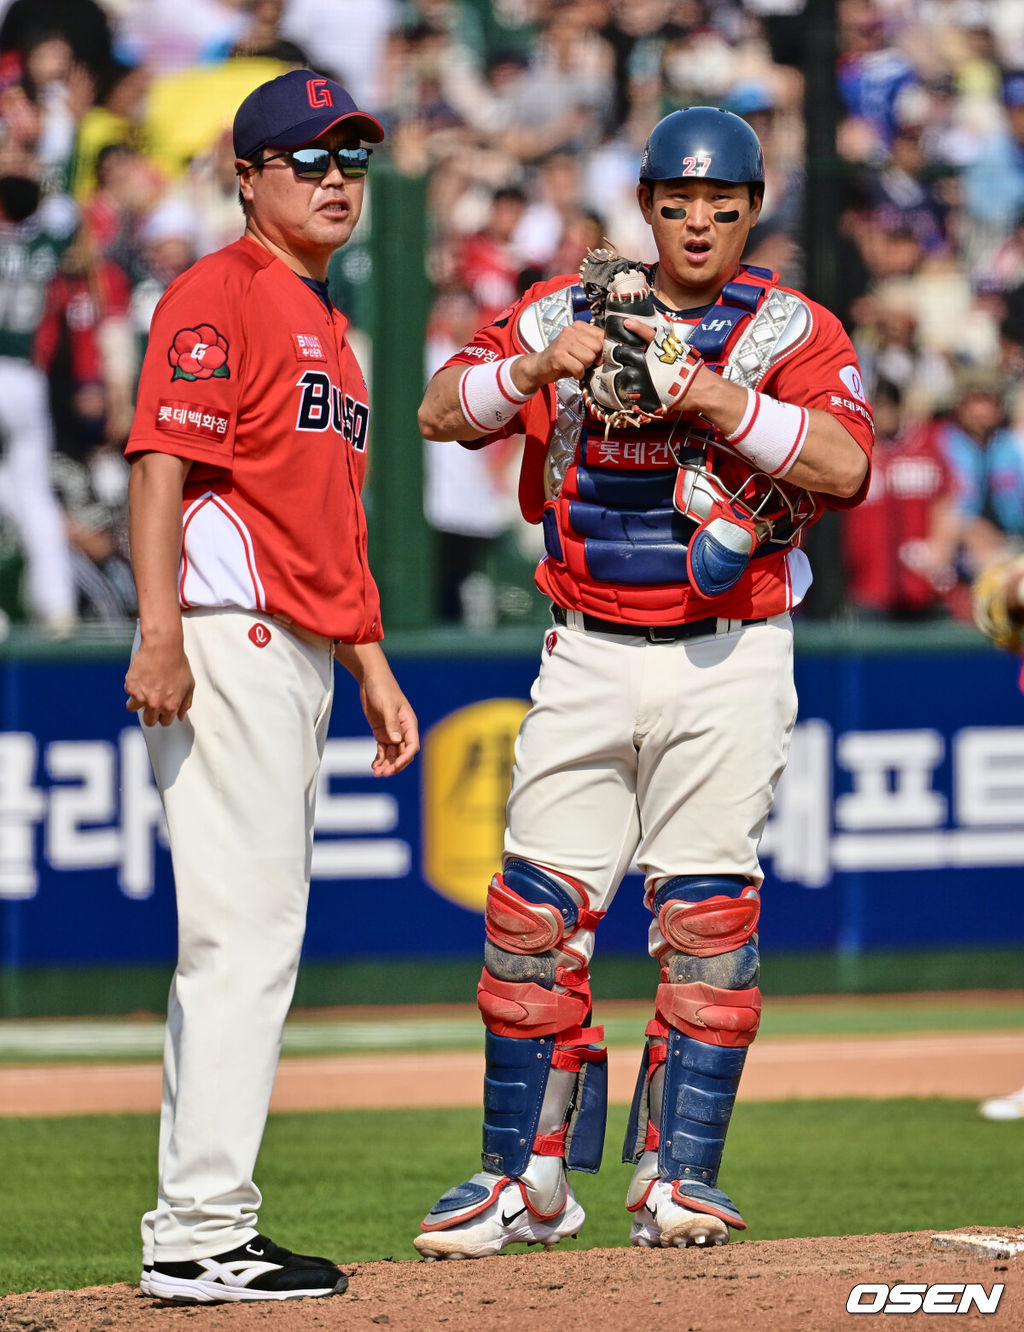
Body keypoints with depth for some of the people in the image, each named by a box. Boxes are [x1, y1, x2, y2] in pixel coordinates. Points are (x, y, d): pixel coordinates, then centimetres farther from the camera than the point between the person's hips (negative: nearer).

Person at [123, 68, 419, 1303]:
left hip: (300, 653, 10)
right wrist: (159, 633, -25)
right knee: (244, 933, -13)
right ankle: (201, 1235, -13)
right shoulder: (219, 294, -6)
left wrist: (371, 663, 24)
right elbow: (161, 461, -16)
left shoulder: (325, 324, 23)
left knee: (251, 939, 11)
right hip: (226, 640, -10)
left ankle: (199, 1228, 15)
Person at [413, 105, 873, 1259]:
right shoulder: (568, 310, 8)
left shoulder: (792, 331, 2)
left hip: (728, 664, -2)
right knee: (535, 910, -3)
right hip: (590, 654, 2)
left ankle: (679, 1175, 1)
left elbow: (843, 466, -14)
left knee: (708, 912, -6)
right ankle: (527, 1177, 5)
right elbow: (441, 413, -1)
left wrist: (712, 393, -24)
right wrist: (539, 367, -19)